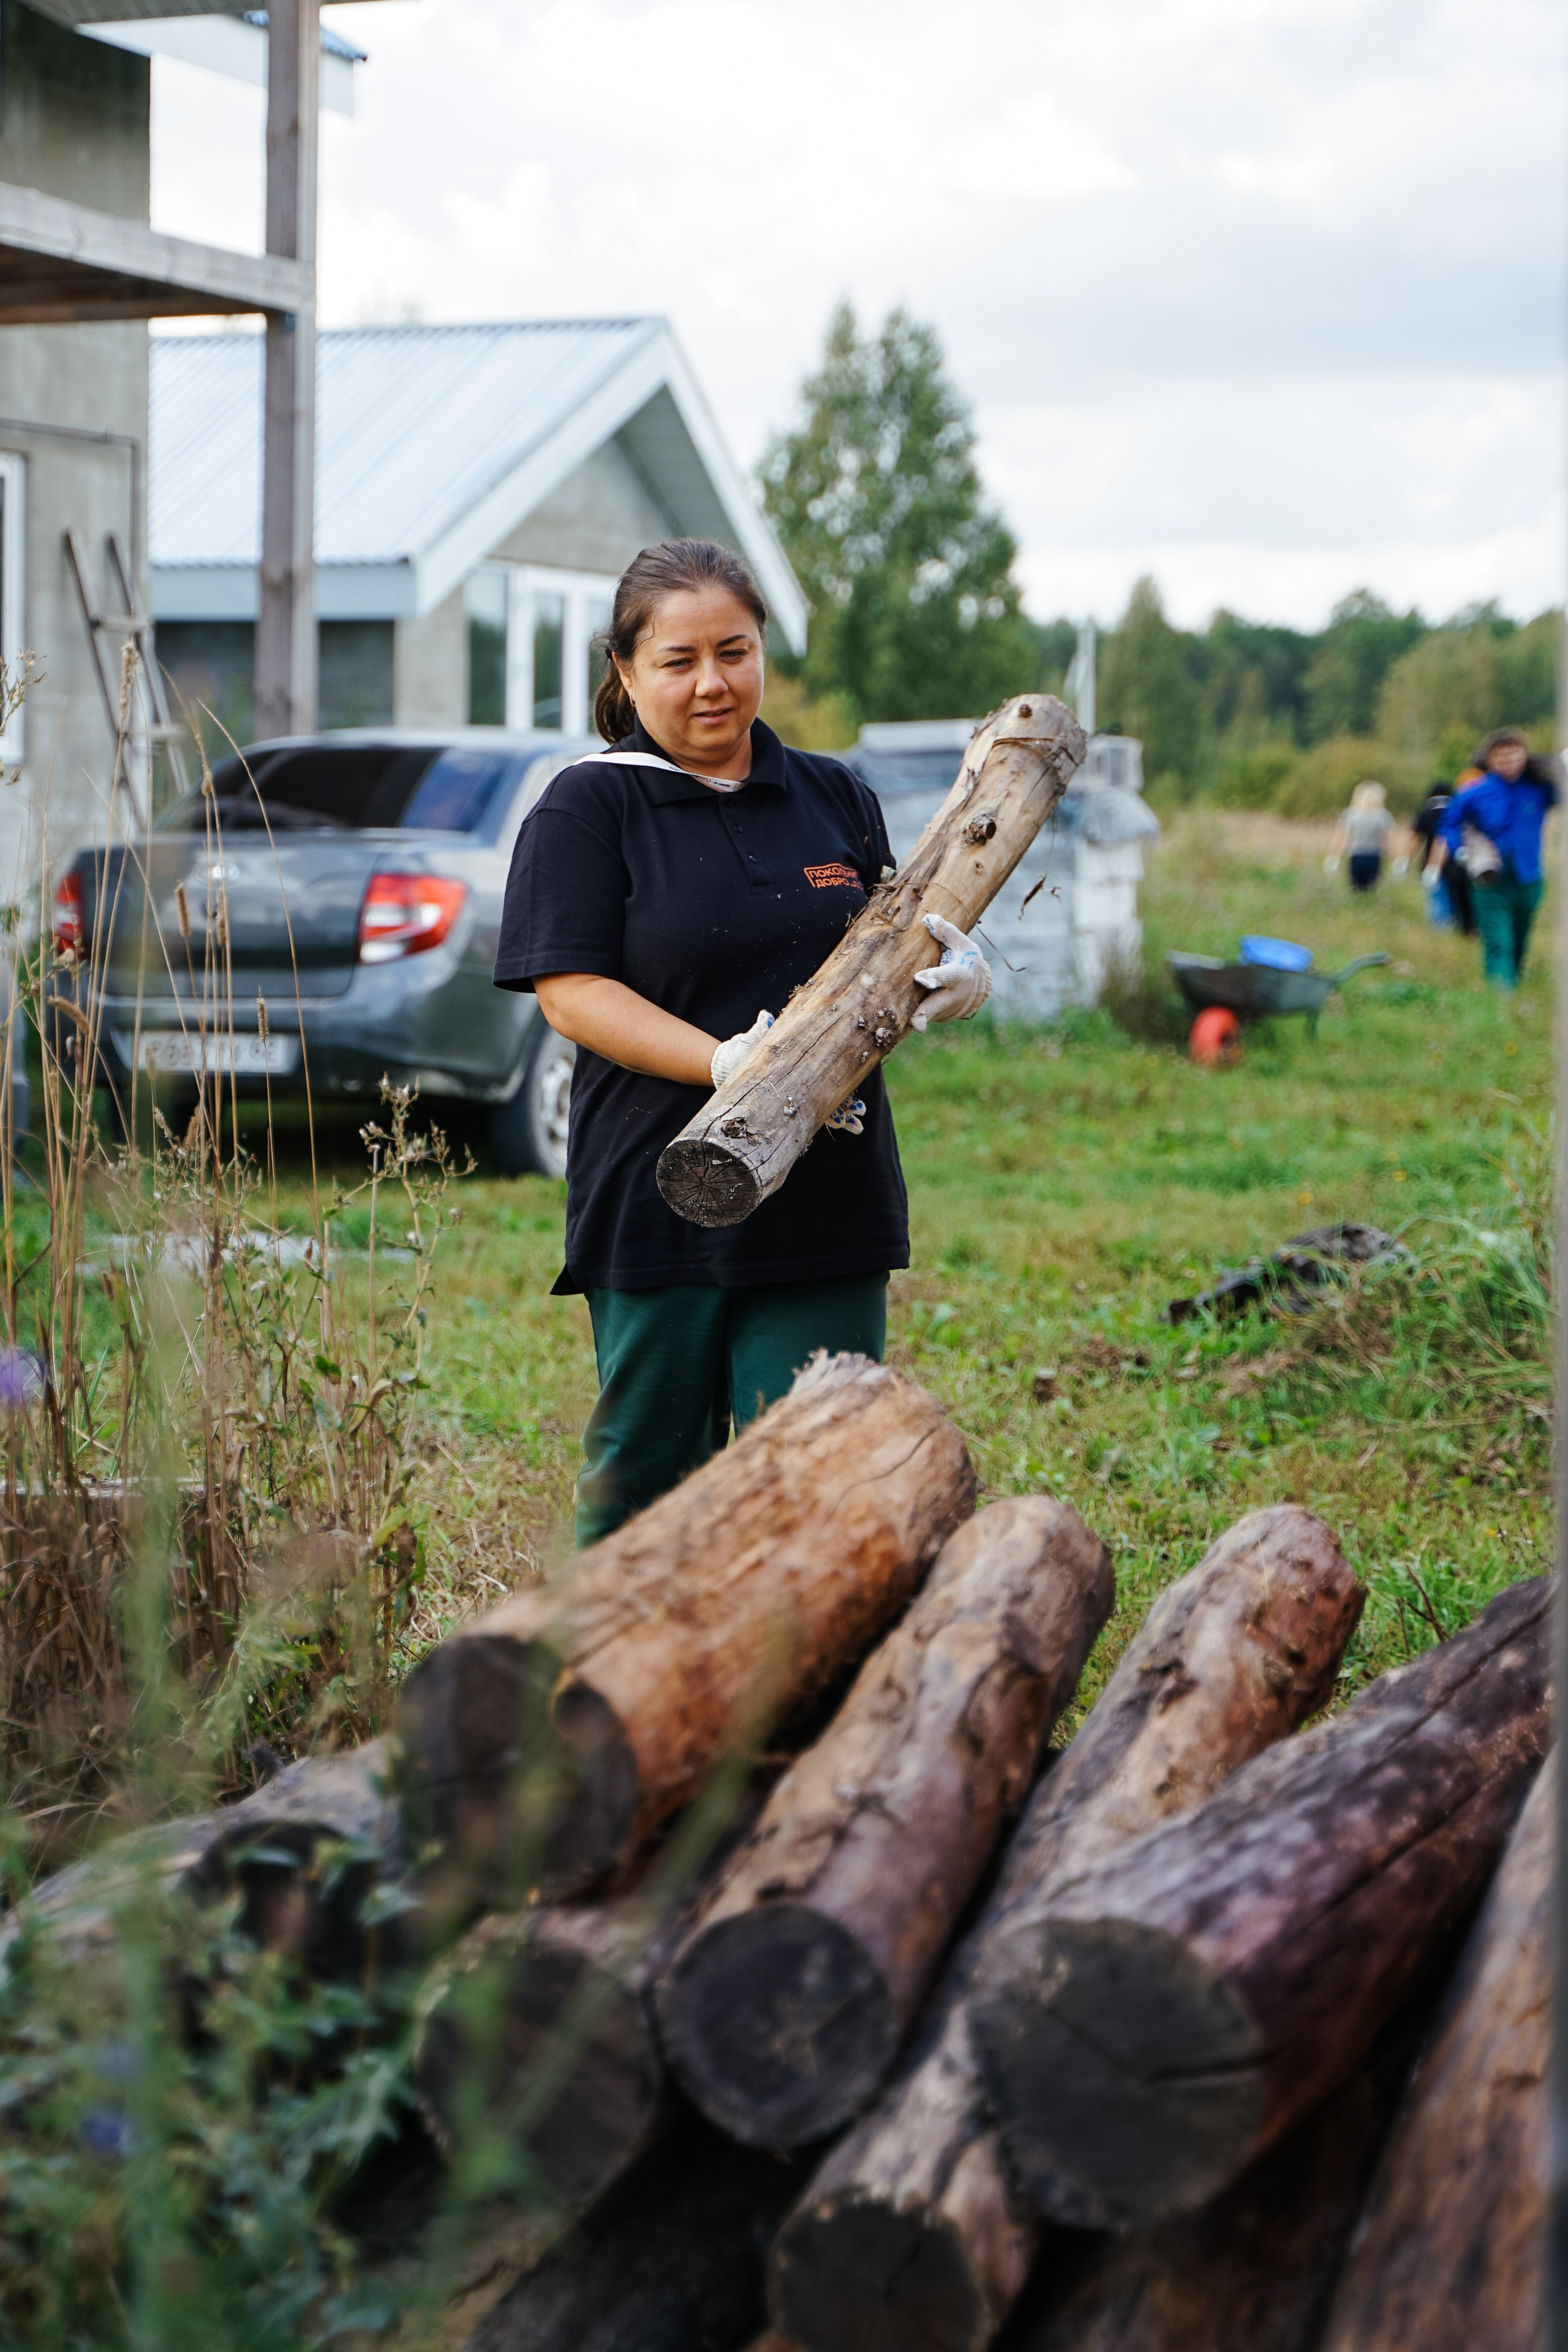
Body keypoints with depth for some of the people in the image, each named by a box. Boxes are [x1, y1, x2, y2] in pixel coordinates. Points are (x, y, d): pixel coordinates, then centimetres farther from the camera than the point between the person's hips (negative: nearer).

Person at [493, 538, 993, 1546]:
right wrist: (729, 1064, -22)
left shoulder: (837, 798, 14)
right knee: (644, 1482, 6)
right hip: (658, 1198, -3)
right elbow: (571, 992, -9)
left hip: (828, 1203, 3)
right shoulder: (587, 808, 0)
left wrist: (956, 978, -5)